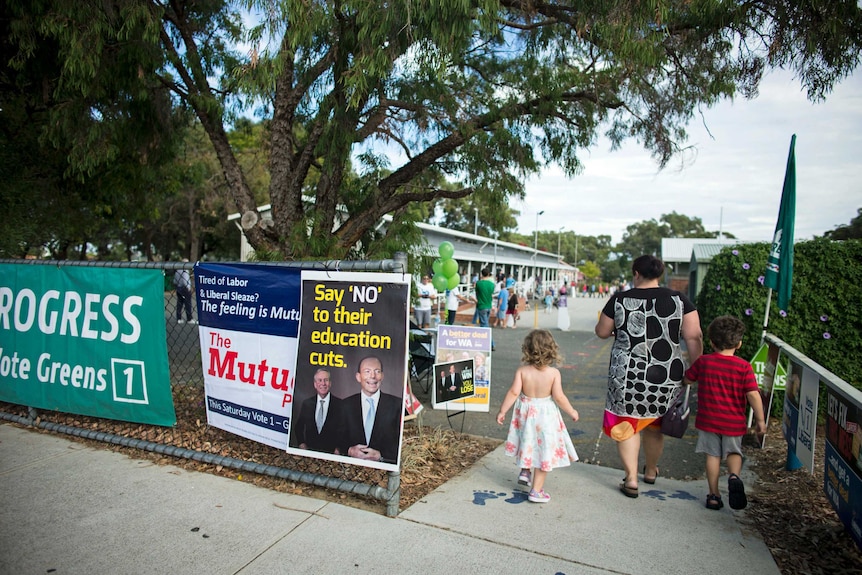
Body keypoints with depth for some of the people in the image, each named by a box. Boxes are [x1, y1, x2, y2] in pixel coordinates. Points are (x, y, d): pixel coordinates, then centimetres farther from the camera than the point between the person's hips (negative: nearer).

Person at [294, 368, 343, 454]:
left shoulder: (339, 404, -4)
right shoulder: (306, 403, 6)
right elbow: (299, 427, 16)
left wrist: (338, 448, -8)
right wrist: (301, 443, 4)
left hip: (331, 453, -2)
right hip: (309, 451, 2)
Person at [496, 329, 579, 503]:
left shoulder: (522, 371, -12)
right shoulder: (554, 373, -15)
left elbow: (514, 392, -15)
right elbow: (559, 397, -17)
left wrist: (502, 411, -6)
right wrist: (572, 411, -1)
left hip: (525, 413, 2)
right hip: (546, 415, -2)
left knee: (529, 444, 29)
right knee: (544, 451, 9)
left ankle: (525, 472, 34)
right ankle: (536, 491, 15)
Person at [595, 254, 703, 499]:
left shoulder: (620, 300, -4)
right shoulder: (678, 300, -2)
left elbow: (602, 332, 6)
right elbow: (693, 337, -6)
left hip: (629, 375, -2)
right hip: (666, 375, 3)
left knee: (627, 423, 13)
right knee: (655, 424, 21)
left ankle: (631, 479, 10)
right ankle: (651, 471, 41)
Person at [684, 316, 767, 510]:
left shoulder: (703, 361, -6)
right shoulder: (744, 366, -8)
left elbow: (687, 379, 8)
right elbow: (753, 394, -11)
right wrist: (760, 419, -1)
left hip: (707, 419, 0)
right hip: (734, 422, 0)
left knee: (713, 455, 9)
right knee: (734, 452, 19)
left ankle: (714, 494, 11)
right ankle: (734, 476, -9)